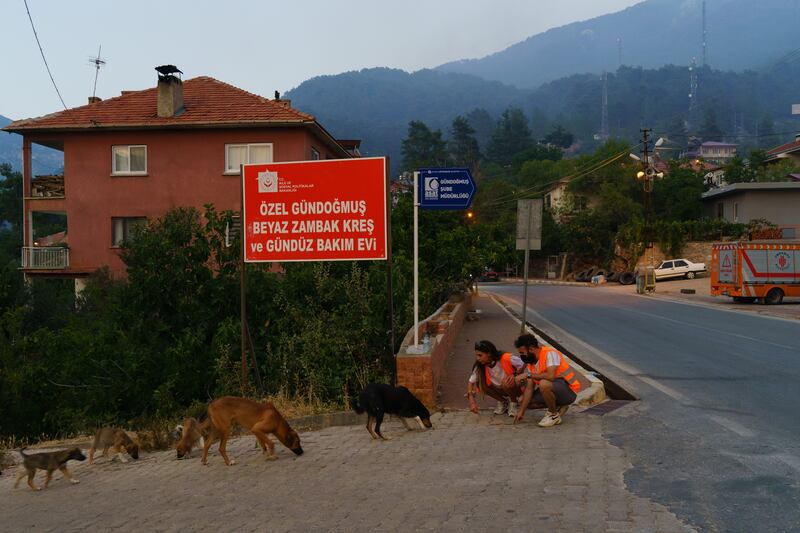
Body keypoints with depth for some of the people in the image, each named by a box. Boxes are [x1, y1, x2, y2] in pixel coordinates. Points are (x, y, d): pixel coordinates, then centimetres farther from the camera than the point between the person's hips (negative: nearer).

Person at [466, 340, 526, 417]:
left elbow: (522, 365, -13)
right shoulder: (480, 366, -19)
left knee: (507, 384, -38)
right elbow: (471, 382, -17)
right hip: (499, 390, 4)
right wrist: (472, 400, -30)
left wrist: (514, 375, -28)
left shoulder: (506, 358, -29)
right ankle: (502, 402, 4)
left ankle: (513, 402, -3)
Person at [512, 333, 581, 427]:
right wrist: (521, 411, -3)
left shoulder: (550, 353, -20)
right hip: (555, 389, 9)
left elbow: (550, 376, -34)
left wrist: (528, 375, -26)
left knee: (544, 384, -36)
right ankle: (558, 407, 12)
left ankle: (554, 415, -12)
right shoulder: (531, 362, 5)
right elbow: (529, 388, 3)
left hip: (569, 390, -9)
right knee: (524, 400, 2)